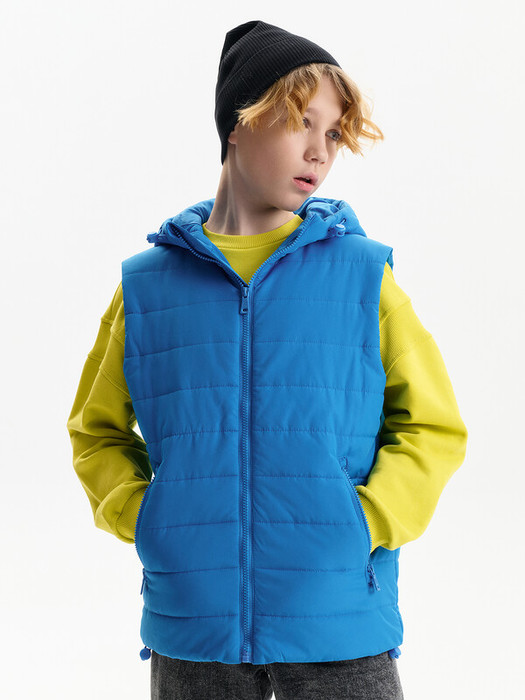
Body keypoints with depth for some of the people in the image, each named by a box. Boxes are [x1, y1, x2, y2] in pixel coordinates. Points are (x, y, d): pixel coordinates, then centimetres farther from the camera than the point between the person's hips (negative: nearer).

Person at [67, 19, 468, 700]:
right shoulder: (148, 283, 5)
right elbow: (97, 428, 15)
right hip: (191, 626, 1)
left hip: (339, 626, -1)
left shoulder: (362, 273, 2)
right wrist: (138, 515, -1)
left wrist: (366, 524, -9)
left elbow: (433, 427, 5)